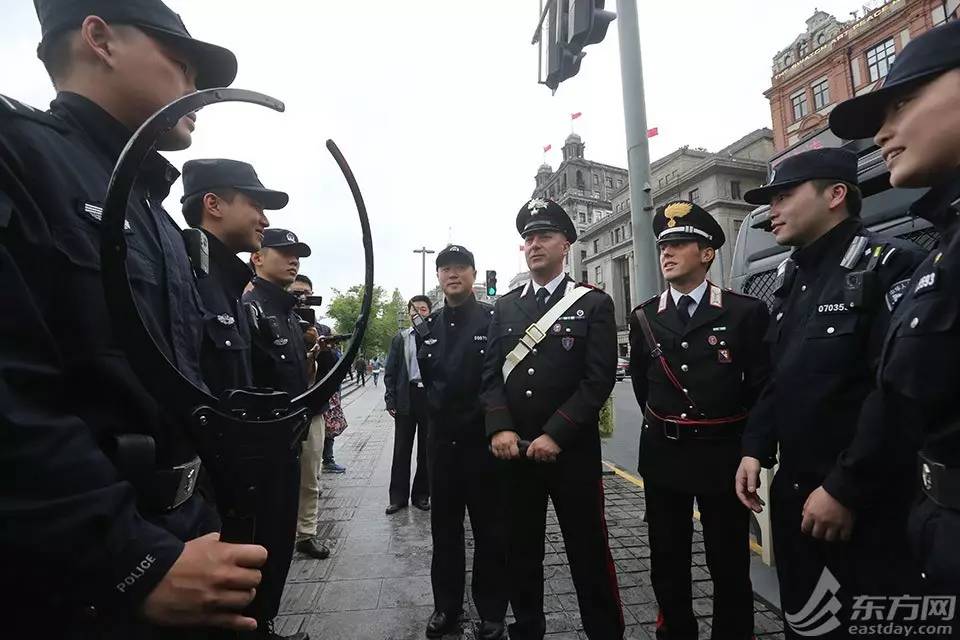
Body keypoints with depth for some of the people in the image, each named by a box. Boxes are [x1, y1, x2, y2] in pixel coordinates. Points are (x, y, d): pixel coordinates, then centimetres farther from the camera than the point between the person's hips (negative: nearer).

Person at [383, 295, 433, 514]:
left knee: (426, 448, 9)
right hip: (406, 397, 1)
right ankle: (398, 496, 18)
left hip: (431, 396, -1)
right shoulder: (400, 339, 9)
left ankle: (421, 494, 23)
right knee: (401, 448, 7)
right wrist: (390, 400, -1)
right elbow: (390, 372, 6)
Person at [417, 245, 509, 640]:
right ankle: (447, 607, 35)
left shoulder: (495, 319, -7)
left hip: (484, 440, -4)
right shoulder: (428, 326, 7)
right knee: (445, 529, 17)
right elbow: (424, 376, 14)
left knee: (490, 531, 11)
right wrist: (433, 412, 2)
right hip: (441, 440, 4)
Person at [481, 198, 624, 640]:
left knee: (588, 553, 10)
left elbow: (599, 379, -10)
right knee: (520, 552, 17)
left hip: (572, 450, -3)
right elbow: (491, 373, 5)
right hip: (514, 449, 4)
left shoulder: (594, 303, -2)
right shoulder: (505, 306, 9)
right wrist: (500, 428, -10)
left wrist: (555, 435, -16)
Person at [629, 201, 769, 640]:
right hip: (662, 455, 3)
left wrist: (744, 439, 3)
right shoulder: (644, 317, 3)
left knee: (729, 564, 13)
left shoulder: (745, 312, -6)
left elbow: (763, 383, -1)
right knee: (667, 563, 16)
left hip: (723, 454, -2)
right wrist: (663, 426, 13)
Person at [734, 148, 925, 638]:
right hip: (794, 491, 7)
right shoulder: (792, 279, 10)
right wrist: (755, 449, 4)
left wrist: (845, 490, -20)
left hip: (866, 501, -7)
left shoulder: (889, 265, -13)